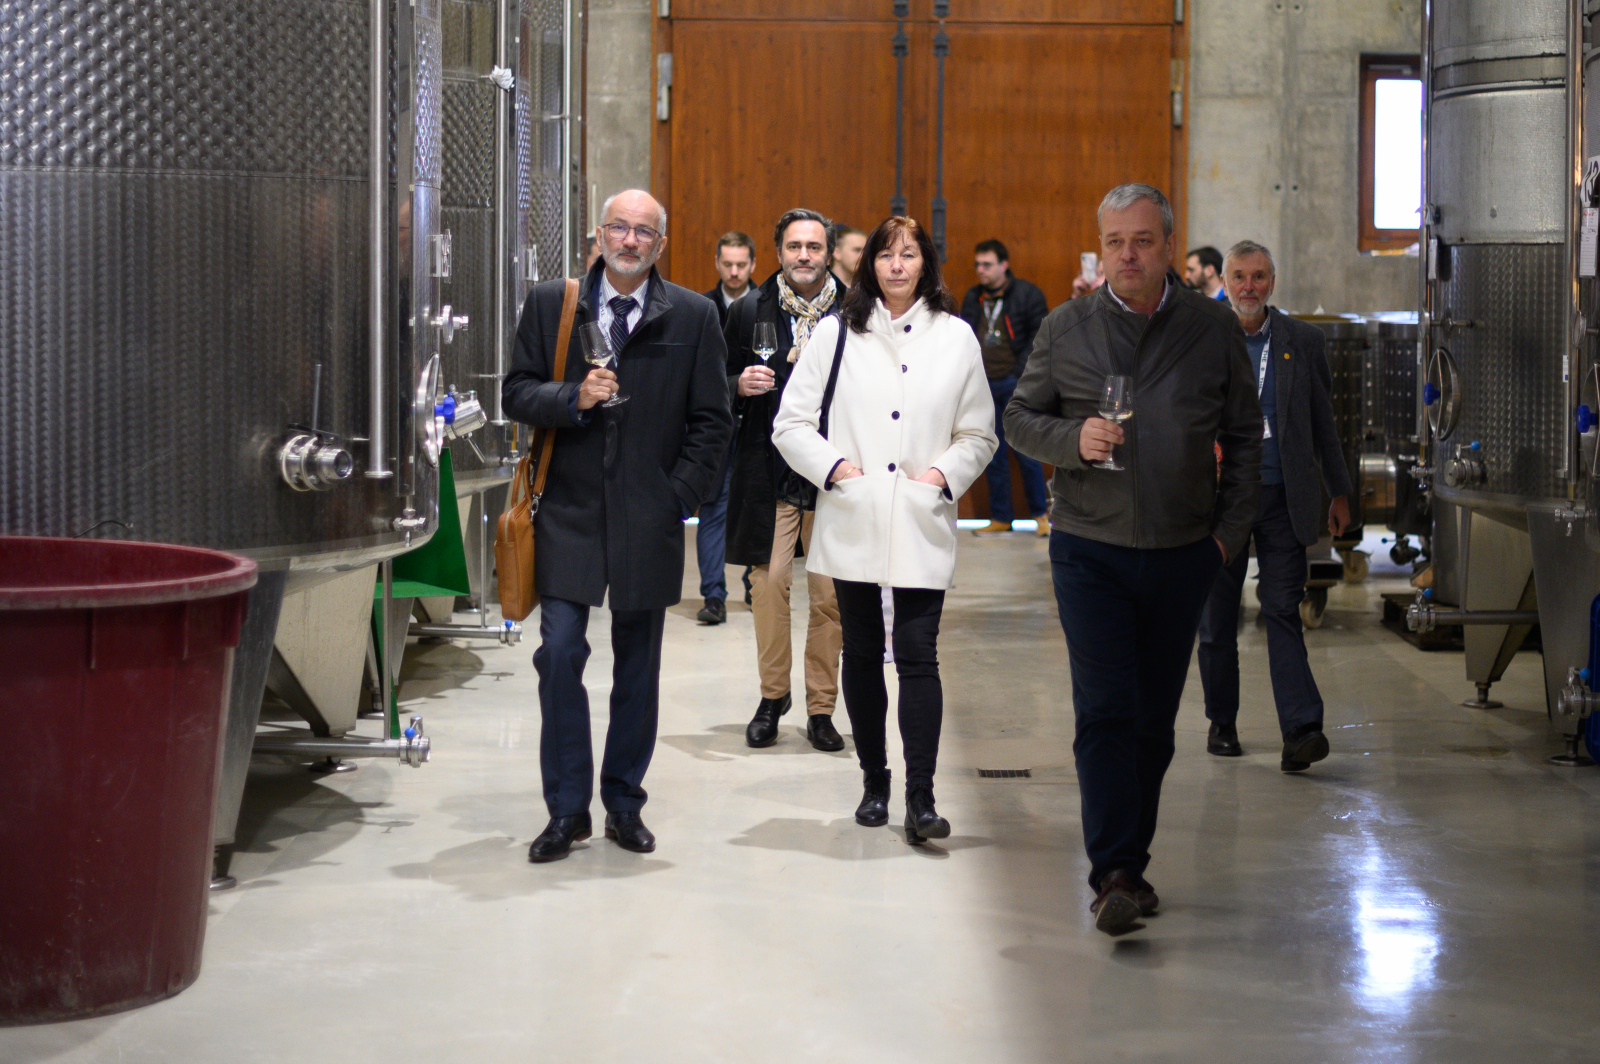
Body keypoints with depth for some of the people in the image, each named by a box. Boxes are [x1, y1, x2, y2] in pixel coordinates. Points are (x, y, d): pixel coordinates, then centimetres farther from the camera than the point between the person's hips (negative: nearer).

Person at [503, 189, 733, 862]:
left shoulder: (693, 316, 3)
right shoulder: (549, 304, 5)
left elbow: (711, 421, 5)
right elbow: (517, 394, 5)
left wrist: (679, 499, -3)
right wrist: (574, 398, -14)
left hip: (649, 520, 0)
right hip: (570, 511, 0)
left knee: (638, 665, 8)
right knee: (560, 653, -8)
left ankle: (623, 803, 20)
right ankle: (567, 808, 2)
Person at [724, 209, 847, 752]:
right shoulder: (748, 311, 6)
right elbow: (718, 390, 12)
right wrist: (740, 386, -10)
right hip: (770, 472, 1)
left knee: (829, 594, 1)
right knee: (769, 583, -2)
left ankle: (821, 708, 12)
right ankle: (773, 695, 16)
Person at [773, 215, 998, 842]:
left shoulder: (955, 338, 7)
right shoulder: (836, 334, 5)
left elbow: (979, 434, 12)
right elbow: (792, 422, 6)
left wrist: (946, 472, -5)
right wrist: (832, 465, -9)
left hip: (922, 525, -1)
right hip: (853, 522, 1)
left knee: (918, 654, -9)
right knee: (862, 654, 9)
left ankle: (920, 798, -10)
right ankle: (873, 781, 21)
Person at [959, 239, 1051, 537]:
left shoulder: (1026, 294, -2)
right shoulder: (972, 298, 13)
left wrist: (1021, 369, -11)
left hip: (1015, 384, -5)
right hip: (983, 386, 5)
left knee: (1025, 451, -3)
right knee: (992, 456, 7)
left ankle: (1040, 513, 9)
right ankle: (1000, 519, 13)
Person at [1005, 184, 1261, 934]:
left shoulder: (1213, 329, 4)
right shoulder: (1066, 329, 2)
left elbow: (1244, 436, 11)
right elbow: (1019, 420, 7)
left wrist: (1230, 528, 3)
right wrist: (1074, 438, -13)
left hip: (1182, 554, 2)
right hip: (1090, 548, -2)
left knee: (1154, 719, 9)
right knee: (1106, 711, -11)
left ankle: (1129, 861, 22)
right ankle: (1115, 875, -15)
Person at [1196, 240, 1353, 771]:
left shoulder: (1303, 341, 6)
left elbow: (1323, 422, 11)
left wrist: (1339, 491, 12)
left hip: (1281, 495, 0)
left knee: (1283, 609, -8)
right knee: (1216, 614, 7)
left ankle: (1301, 729, -14)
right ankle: (1221, 722, 22)